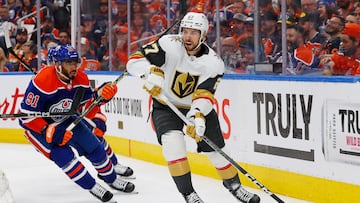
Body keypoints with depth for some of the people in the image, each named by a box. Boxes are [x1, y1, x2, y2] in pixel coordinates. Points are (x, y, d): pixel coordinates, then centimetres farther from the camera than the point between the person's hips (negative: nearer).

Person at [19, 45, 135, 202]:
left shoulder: (81, 79, -13)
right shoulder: (42, 82, -34)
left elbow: (87, 110, -8)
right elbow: (27, 116, -30)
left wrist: (100, 95, -26)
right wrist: (50, 132, -34)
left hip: (65, 120, 6)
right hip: (38, 126, -6)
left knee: (93, 147, 5)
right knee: (64, 156, -22)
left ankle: (111, 179, 28)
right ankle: (92, 187, -6)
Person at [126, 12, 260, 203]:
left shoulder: (213, 63, -19)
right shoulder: (169, 45, -24)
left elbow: (204, 95, -27)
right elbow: (135, 60, -26)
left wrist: (197, 116, -46)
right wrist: (151, 72, -47)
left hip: (198, 107, 2)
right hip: (166, 104, -2)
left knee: (214, 147, 2)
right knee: (172, 140, -26)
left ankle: (233, 183, 31)